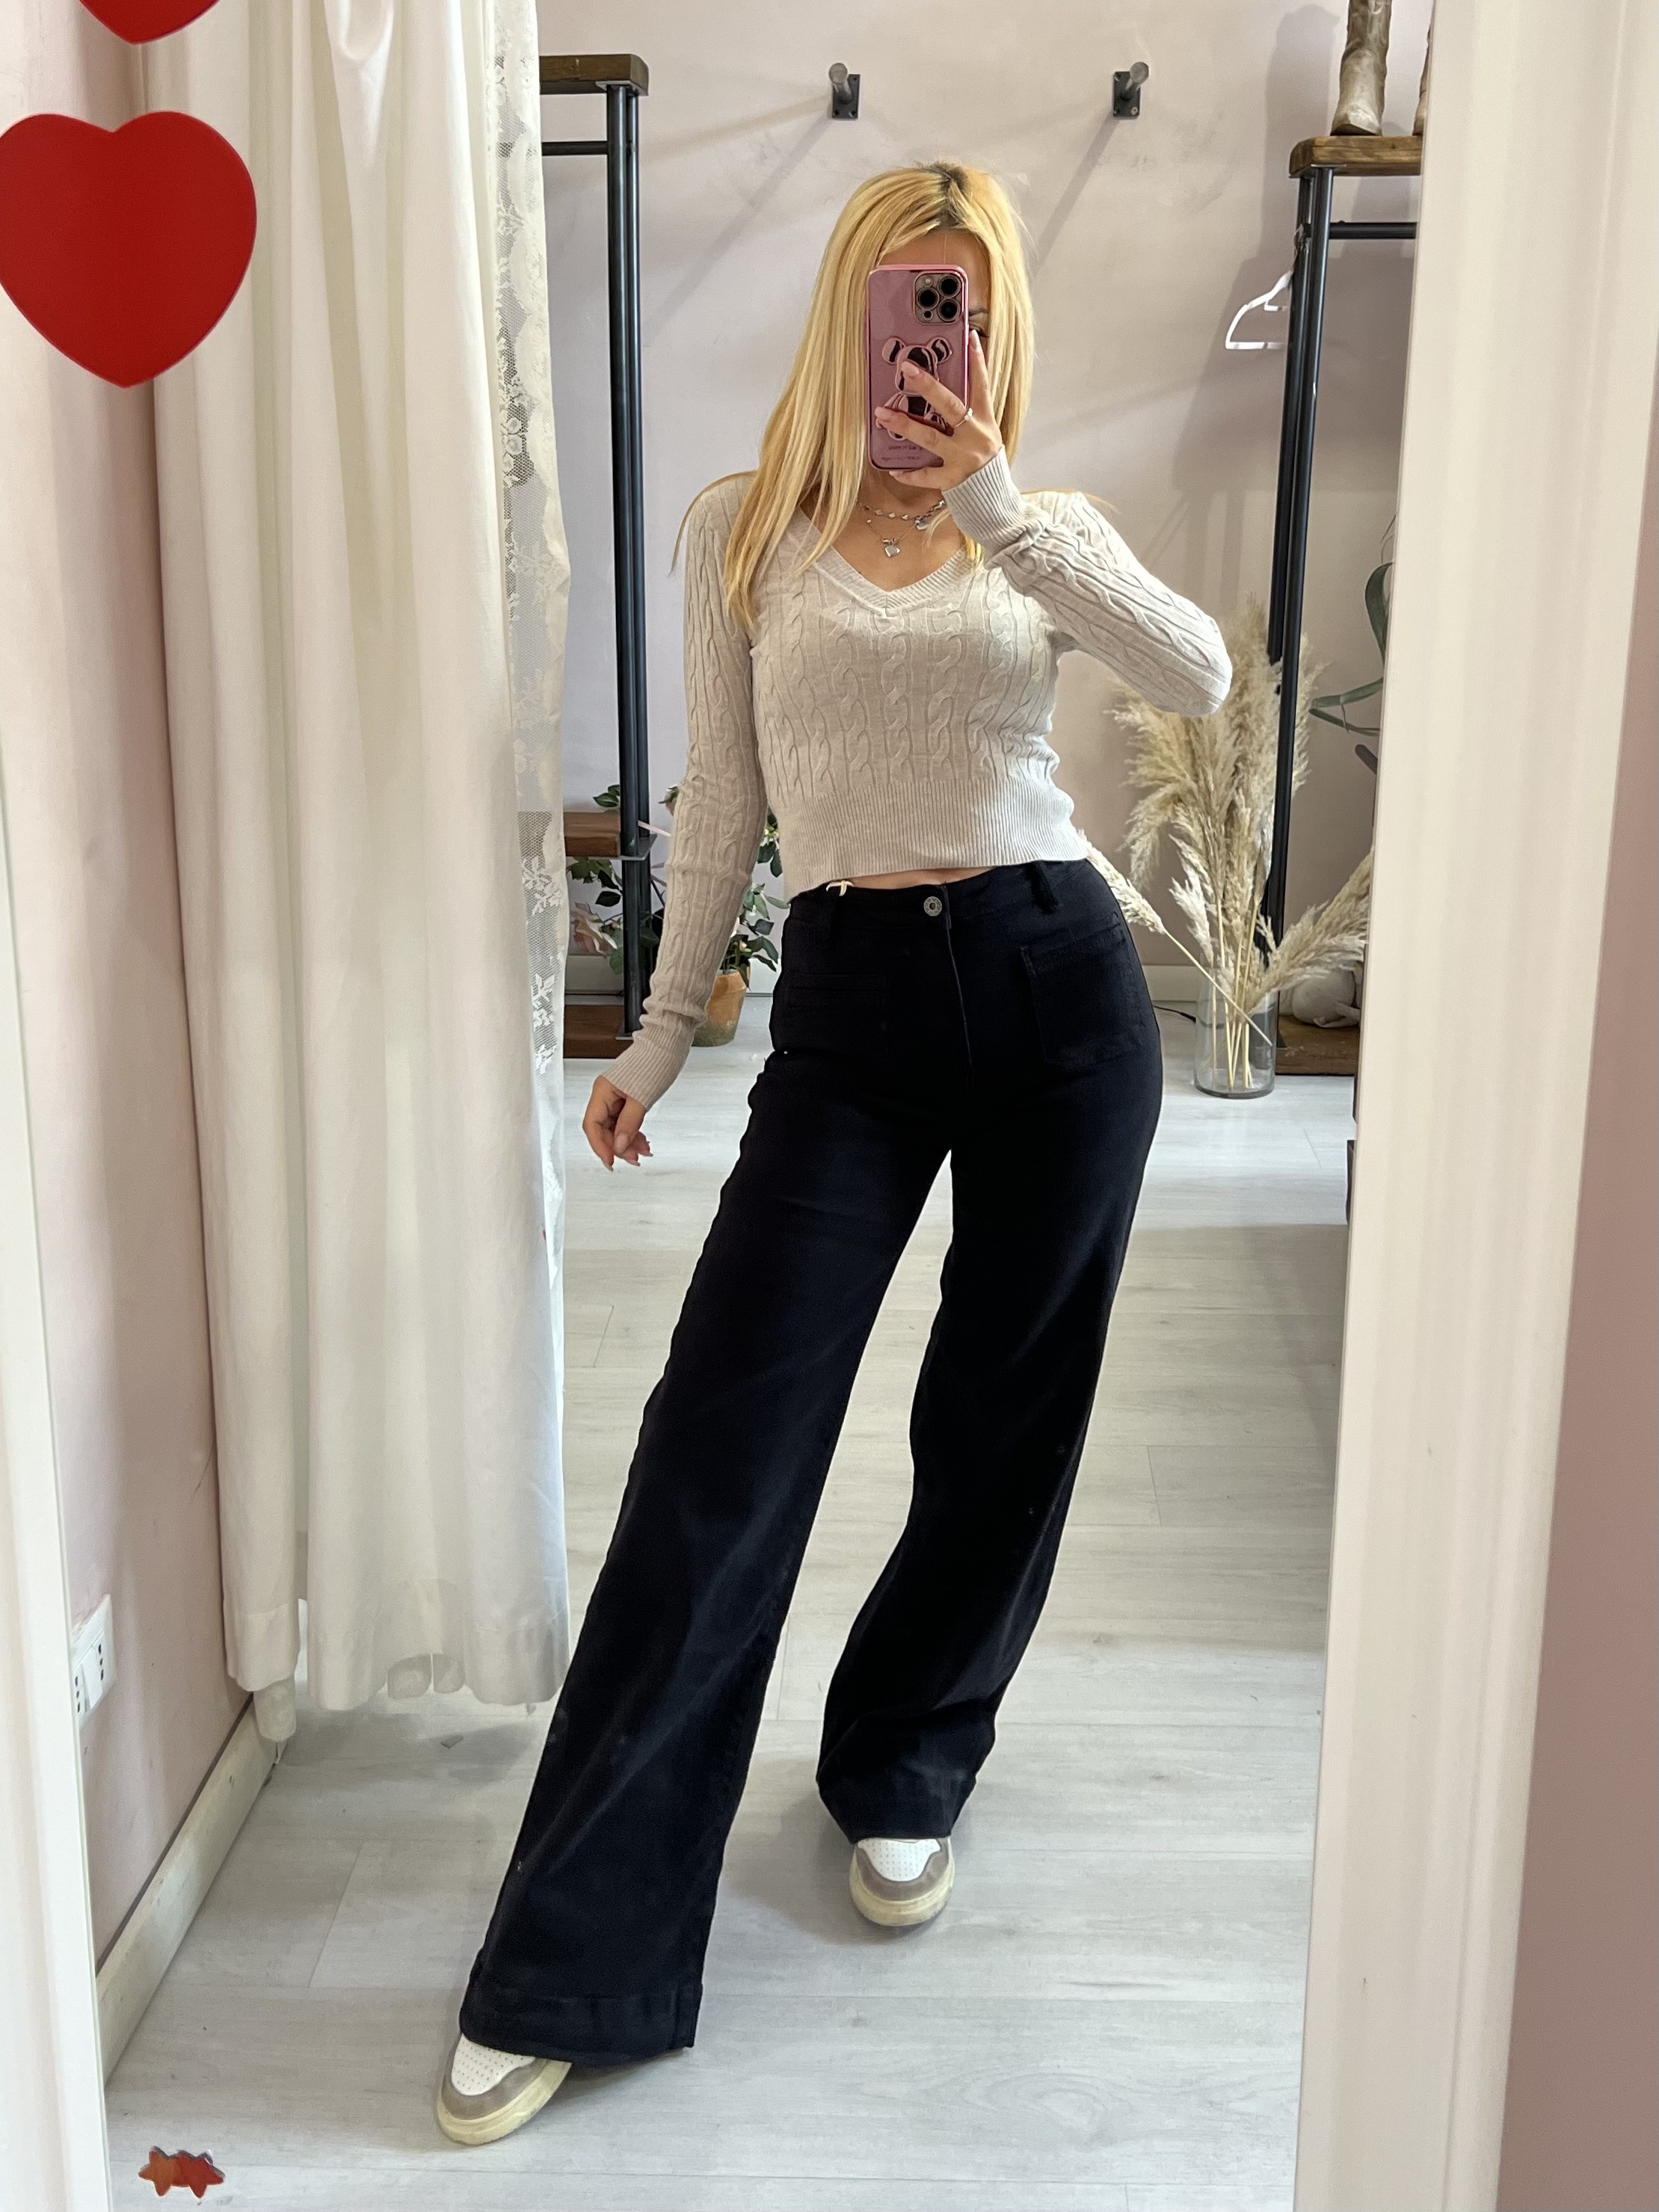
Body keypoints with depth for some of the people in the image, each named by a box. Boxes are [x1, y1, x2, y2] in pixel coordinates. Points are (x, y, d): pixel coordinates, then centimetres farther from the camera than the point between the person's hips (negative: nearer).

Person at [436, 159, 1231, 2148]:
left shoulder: (1040, 524, 9)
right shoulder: (746, 528, 6)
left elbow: (1202, 677, -10)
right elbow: (720, 808, 9)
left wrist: (1000, 501, -16)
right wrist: (660, 1034, 9)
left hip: (1058, 974, 2)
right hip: (851, 1003, -2)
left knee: (1002, 1424, 9)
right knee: (723, 1445, -8)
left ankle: (900, 1777, 36)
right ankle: (569, 1966, 1)